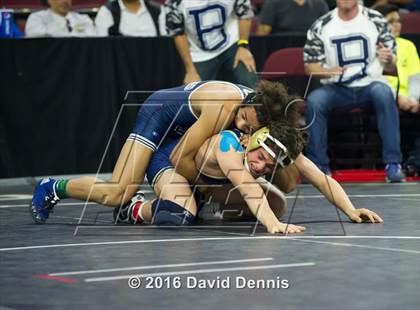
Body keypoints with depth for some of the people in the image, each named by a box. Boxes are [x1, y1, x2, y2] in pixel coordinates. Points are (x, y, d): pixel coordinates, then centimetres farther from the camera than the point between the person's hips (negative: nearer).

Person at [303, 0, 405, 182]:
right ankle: (318, 165, -18)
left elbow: (391, 63, 2)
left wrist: (388, 59, -23)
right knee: (314, 100, -29)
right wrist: (327, 71, -18)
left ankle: (393, 164, -33)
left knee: (383, 93, -34)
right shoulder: (321, 27, 3)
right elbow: (310, 66, 4)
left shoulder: (376, 20, 1)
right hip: (336, 89, 1)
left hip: (370, 85, -1)